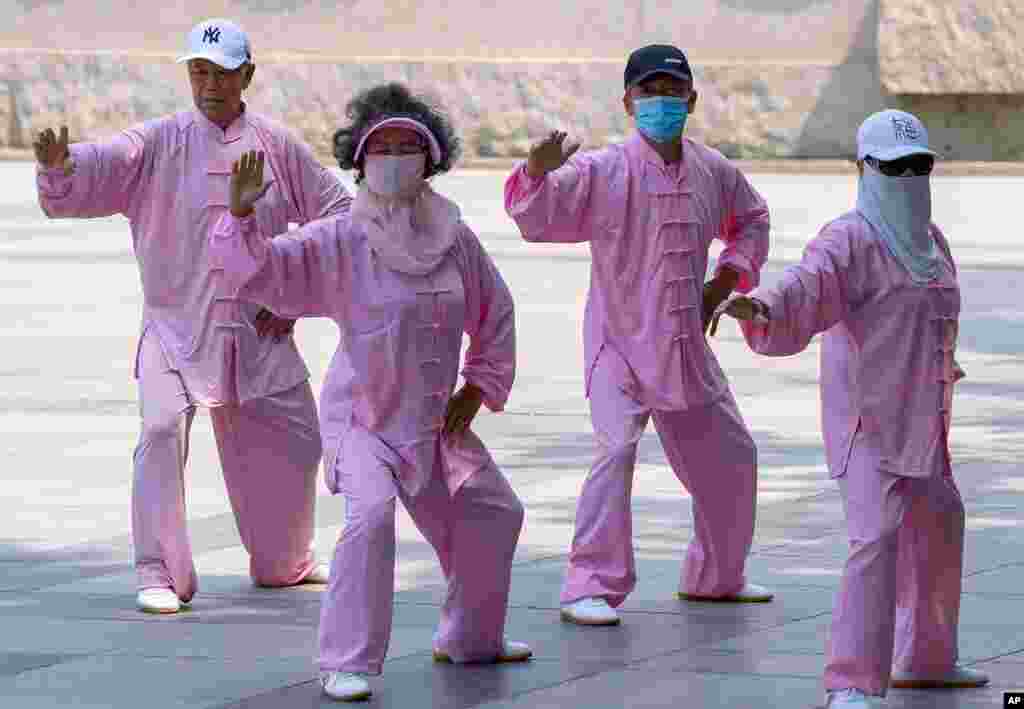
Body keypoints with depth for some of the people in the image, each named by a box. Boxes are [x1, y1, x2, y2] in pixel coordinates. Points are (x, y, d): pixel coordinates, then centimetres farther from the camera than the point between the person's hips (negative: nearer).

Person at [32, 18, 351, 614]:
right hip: (176, 328, -3)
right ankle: (160, 574, -15)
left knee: (293, 443, 11)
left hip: (260, 330, 3)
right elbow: (97, 169, -19)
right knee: (163, 430, -24)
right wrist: (59, 167, -43)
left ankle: (285, 563, 37)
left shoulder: (278, 147, 1)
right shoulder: (158, 144, -5)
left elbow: (339, 215, 9)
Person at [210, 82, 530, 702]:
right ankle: (348, 662, -22)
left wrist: (479, 390, 7)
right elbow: (259, 271, -23)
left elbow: (495, 314, 13)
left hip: (434, 419, 6)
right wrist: (242, 212, -40)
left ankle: (471, 637, 40)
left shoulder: (456, 240, -1)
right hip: (362, 418, -6)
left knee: (493, 514, 16)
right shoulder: (338, 243, -14)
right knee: (371, 515, -29)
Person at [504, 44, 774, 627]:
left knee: (730, 456, 15)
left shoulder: (714, 172, 2)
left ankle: (716, 576, 36)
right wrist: (538, 169, -44)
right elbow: (534, 214, -24)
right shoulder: (602, 172, -13)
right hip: (620, 342, -6)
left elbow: (752, 221, 21)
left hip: (685, 345, 6)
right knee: (617, 450, -24)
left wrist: (726, 280, 7)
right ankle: (591, 585, -17)